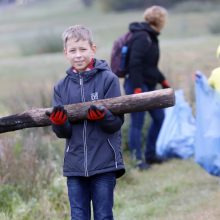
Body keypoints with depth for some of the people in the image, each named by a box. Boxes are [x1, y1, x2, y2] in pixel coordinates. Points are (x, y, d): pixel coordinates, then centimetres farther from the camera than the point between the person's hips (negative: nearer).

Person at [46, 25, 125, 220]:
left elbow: (117, 121, -7)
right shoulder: (62, 87, 7)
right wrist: (59, 123, -18)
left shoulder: (108, 79, -4)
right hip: (74, 165, 3)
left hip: (104, 163, -3)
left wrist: (103, 116, -27)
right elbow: (63, 132, 4)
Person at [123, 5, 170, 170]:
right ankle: (138, 160, 1)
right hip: (138, 86, -10)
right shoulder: (142, 37, -17)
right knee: (137, 123, -4)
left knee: (159, 117, 14)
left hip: (149, 86, 10)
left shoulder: (150, 37, 14)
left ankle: (150, 155, 23)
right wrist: (137, 89, -26)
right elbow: (134, 64, -23)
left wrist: (163, 81, 25)